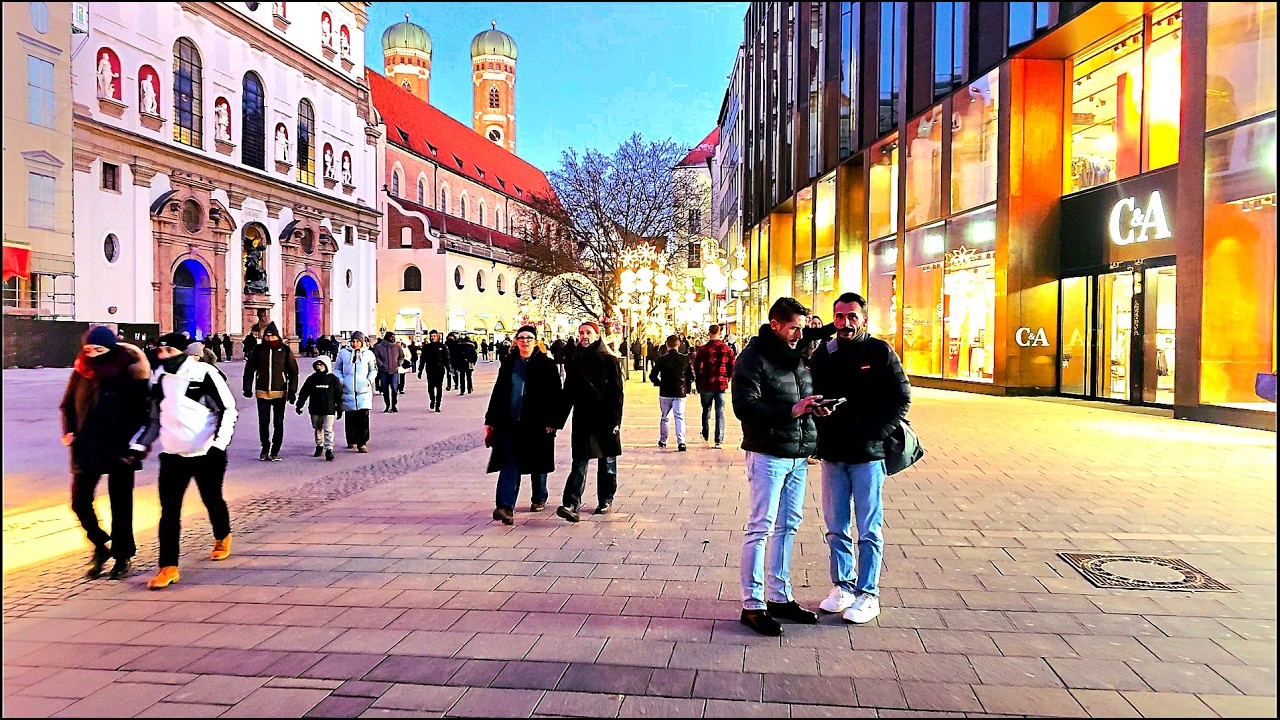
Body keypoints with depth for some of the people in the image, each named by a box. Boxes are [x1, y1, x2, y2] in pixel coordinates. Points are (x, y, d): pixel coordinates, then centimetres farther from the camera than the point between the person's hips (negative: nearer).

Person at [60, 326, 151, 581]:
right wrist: (69, 431, -1)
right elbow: (67, 404, 14)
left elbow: (143, 411, -6)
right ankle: (100, 546, 27)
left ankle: (123, 557, 19)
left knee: (121, 505, 6)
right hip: (86, 448, 4)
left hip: (120, 449, -3)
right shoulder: (81, 371, 1)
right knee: (79, 502, 4)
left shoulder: (130, 373, -9)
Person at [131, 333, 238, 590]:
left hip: (207, 455, -4)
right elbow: (154, 417, 16)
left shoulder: (204, 374, -13)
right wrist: (140, 445, 8)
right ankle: (168, 567, -1)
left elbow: (228, 410, -11)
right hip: (172, 455, 4)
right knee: (169, 510, -4)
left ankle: (222, 537, 45)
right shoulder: (159, 378, 5)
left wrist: (219, 443, -20)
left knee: (213, 501, 15)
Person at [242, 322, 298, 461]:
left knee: (278, 423, 3)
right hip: (262, 392, 1)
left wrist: (292, 391, -2)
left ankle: (275, 451, 12)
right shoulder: (258, 350, 3)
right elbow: (249, 369, 9)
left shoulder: (285, 350, -1)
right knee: (263, 422, 6)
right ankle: (265, 448, 23)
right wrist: (247, 388, 5)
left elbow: (293, 371, 2)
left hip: (280, 393, -1)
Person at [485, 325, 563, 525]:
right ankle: (505, 506, -16)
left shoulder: (546, 365, -1)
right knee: (509, 463, -8)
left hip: (536, 424, -2)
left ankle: (539, 498, 32)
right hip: (510, 423, 2)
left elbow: (555, 395, -3)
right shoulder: (508, 363, 9)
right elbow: (498, 392, 12)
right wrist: (491, 420, 10)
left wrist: (552, 422, -9)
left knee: (537, 464, 12)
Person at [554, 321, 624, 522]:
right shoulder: (574, 362, 9)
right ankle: (571, 505, -13)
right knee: (580, 462, -5)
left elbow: (616, 393, -5)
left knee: (607, 462, 9)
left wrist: (615, 421, -13)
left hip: (605, 420, -2)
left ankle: (606, 500, 24)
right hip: (582, 419, 2)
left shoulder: (609, 360, -1)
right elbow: (568, 393, 13)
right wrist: (558, 421, 10)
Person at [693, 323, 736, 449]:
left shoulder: (703, 349, -9)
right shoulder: (727, 349, -2)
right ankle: (719, 441, -3)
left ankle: (705, 435, 32)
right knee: (720, 413, 3)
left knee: (706, 411, 18)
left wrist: (699, 382, 8)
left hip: (706, 385, -1)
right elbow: (732, 367, 1)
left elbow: (698, 368, -7)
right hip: (721, 385, 1)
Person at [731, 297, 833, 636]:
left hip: (798, 455, 8)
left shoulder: (798, 355, 14)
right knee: (760, 528, -3)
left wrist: (814, 406, 2)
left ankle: (780, 597, 24)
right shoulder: (753, 357, -10)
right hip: (768, 454, -8)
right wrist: (791, 410, -24)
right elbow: (744, 406, -19)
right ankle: (753, 605, 5)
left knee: (788, 526, 13)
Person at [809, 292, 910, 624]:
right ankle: (843, 585, 27)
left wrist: (876, 433, -12)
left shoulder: (880, 352, -3)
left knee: (869, 530, 4)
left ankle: (868, 594, 14)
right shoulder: (823, 353, 8)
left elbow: (902, 398, -3)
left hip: (868, 453, -4)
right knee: (836, 528, 12)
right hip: (833, 453, 4)